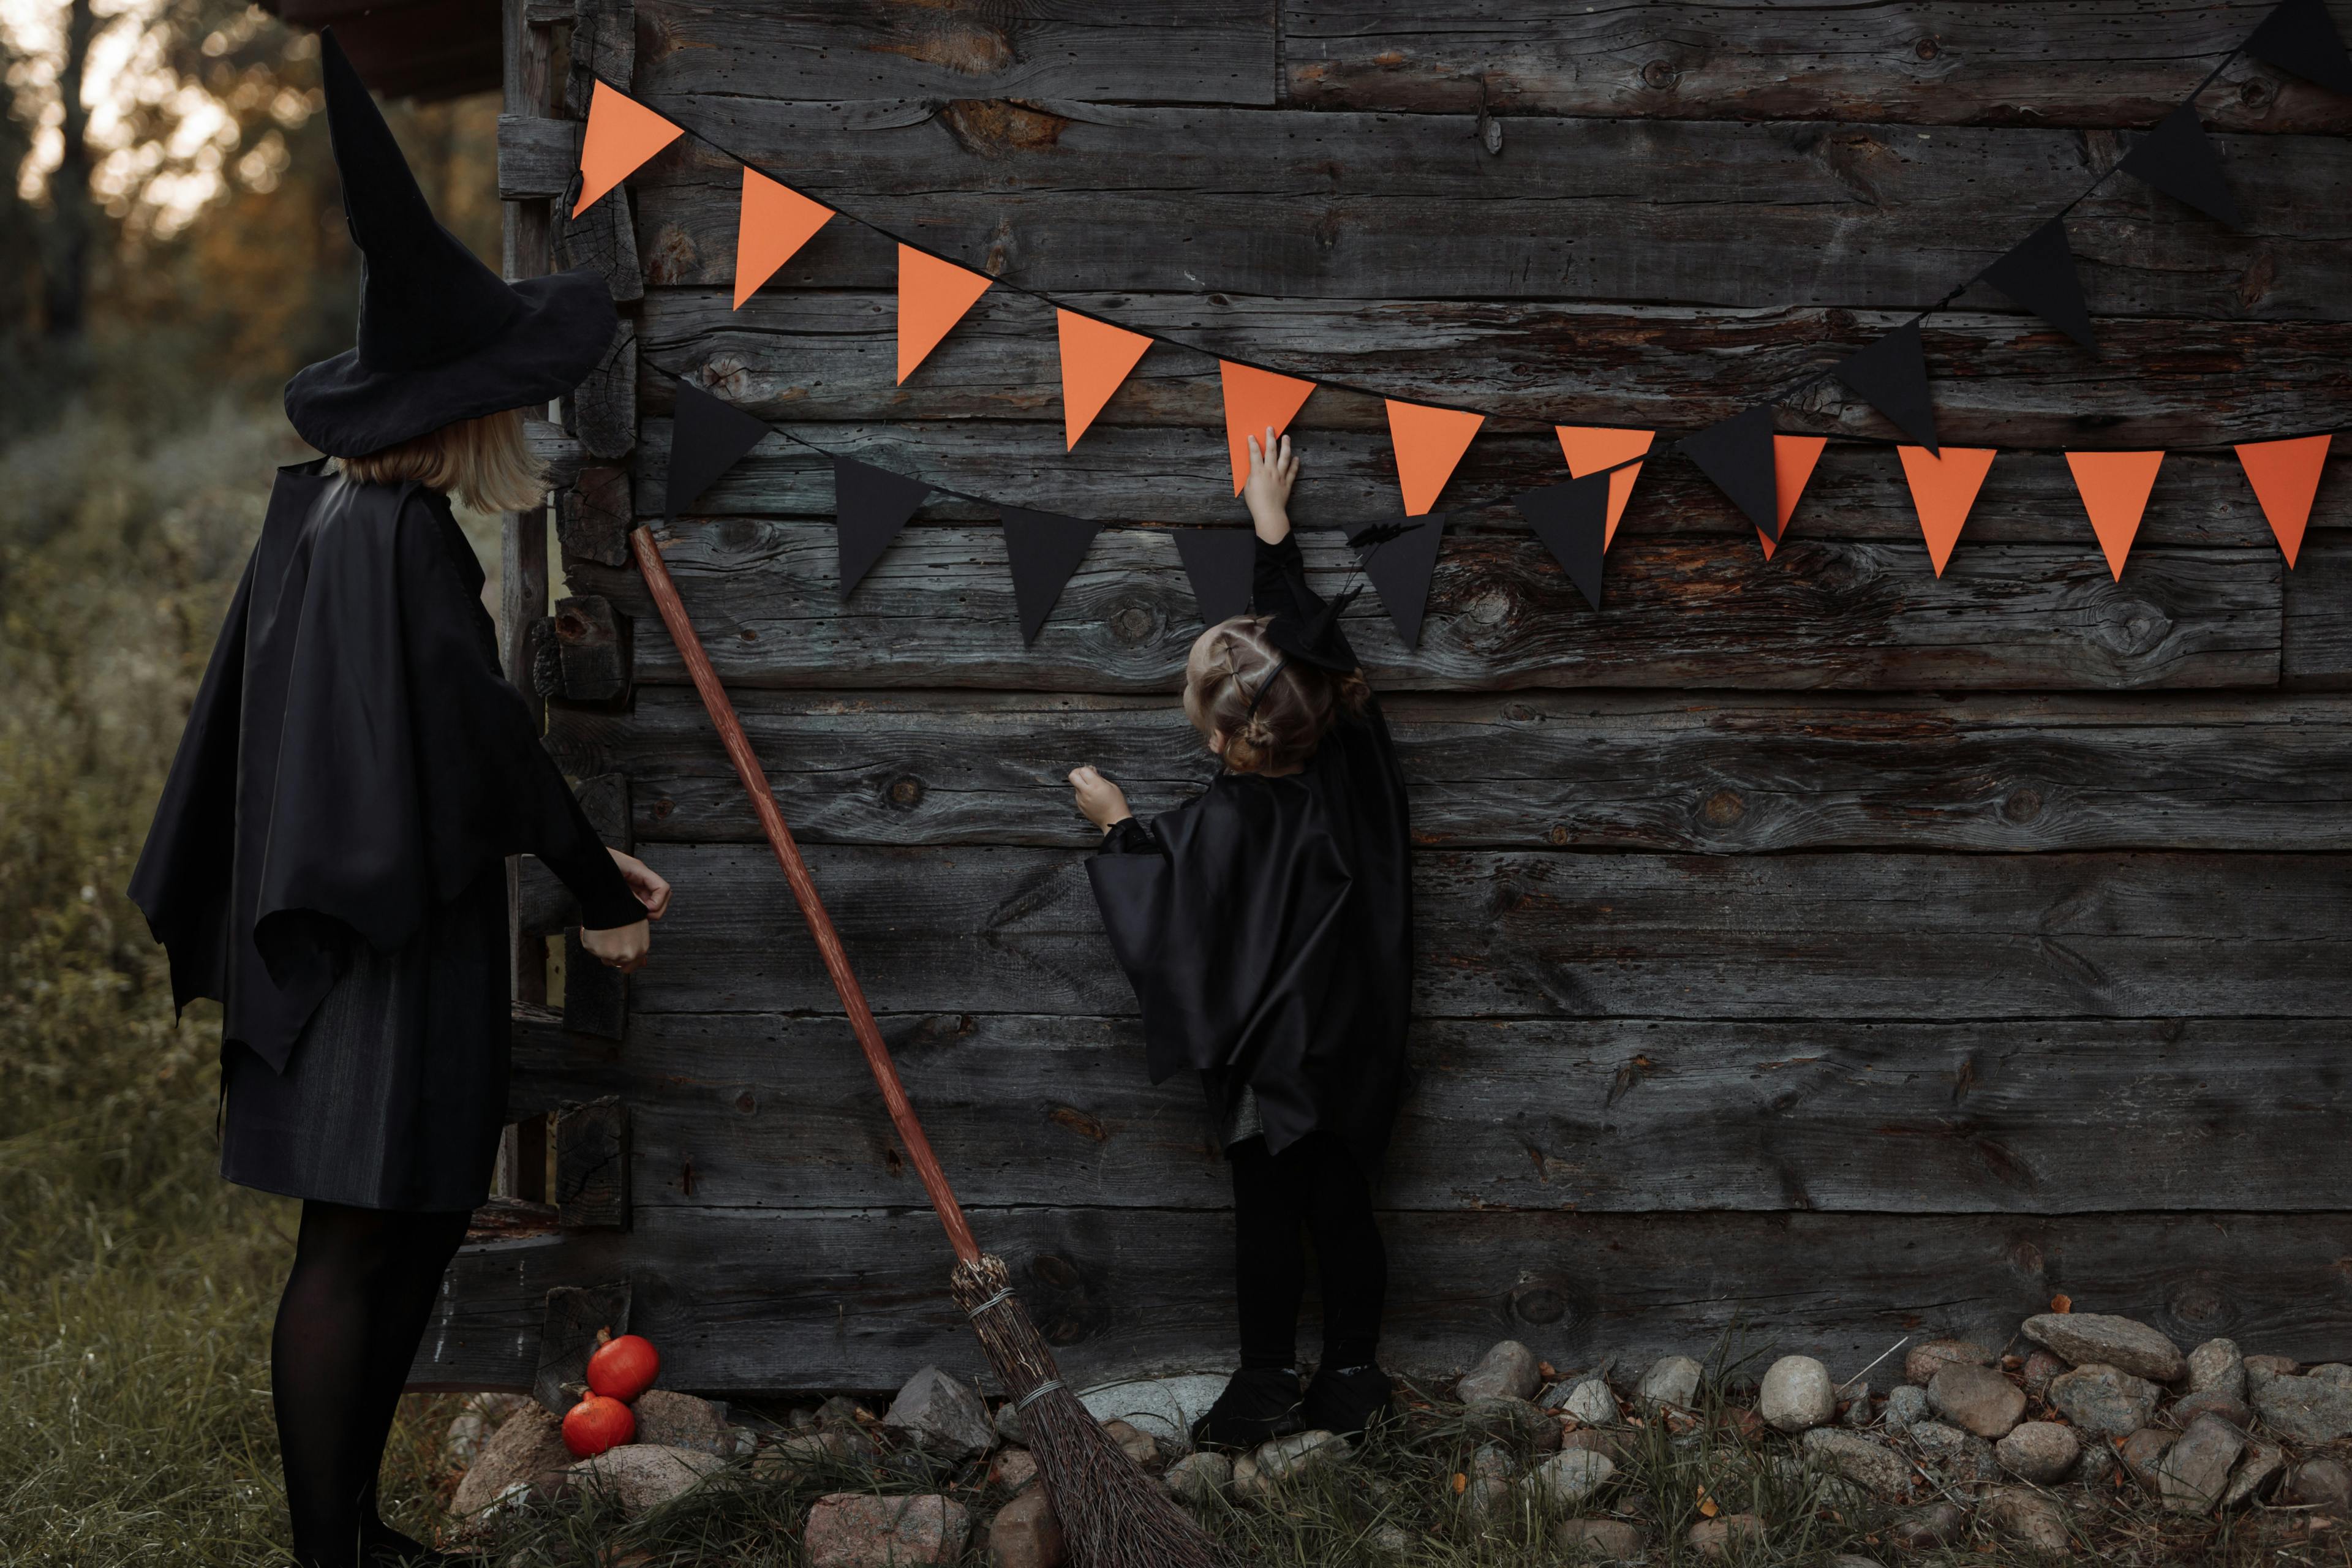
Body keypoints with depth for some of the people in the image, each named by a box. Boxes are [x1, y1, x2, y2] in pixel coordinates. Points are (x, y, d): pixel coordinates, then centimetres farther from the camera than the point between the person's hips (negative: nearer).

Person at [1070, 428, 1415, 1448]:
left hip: (1273, 1052, -6)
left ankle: (1268, 1386, 15)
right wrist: (1273, 525, 17)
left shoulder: (1232, 819, -22)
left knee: (1267, 1216, 6)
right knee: (1342, 1205, 12)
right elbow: (1303, 624, 5)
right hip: (1357, 1045, 6)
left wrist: (1114, 820, 14)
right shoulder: (1346, 752, -7)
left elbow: (1161, 881, -4)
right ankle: (1351, 1381, 19)